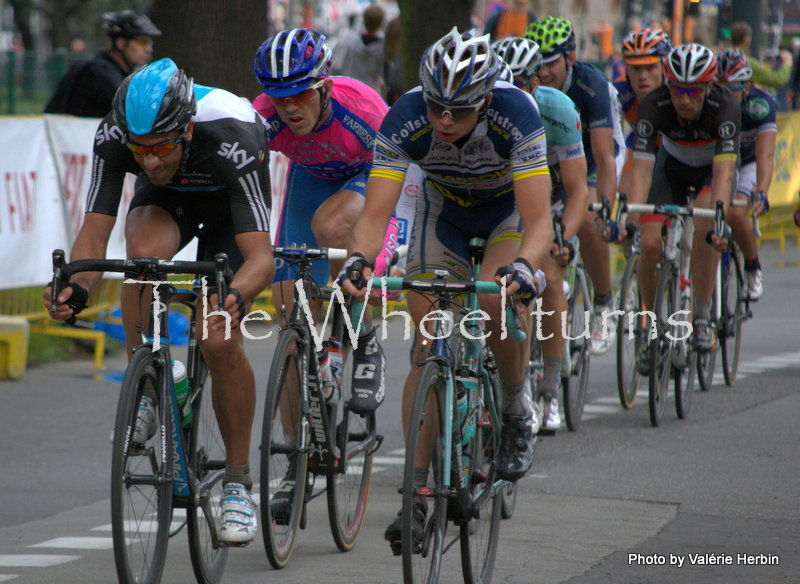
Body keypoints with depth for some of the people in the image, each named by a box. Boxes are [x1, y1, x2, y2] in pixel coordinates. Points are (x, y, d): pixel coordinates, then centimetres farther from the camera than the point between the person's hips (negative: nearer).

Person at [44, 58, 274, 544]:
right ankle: (142, 390, -17)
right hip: (167, 200, 2)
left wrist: (236, 298, -67)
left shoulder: (233, 141, -42)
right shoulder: (114, 136, -34)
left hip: (229, 199, -2)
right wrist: (77, 288, -54)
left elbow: (260, 254, -46)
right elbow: (94, 233, -34)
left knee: (221, 344, -16)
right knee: (146, 253, -35)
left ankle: (238, 481, 3)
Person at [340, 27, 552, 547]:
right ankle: (417, 493, -3)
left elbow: (538, 221, -42)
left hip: (509, 210, -2)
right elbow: (376, 213, -34)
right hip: (443, 209, 2)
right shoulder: (404, 121, -32)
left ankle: (517, 410, -3)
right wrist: (358, 259, -55)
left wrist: (524, 267, -61)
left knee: (498, 302, -31)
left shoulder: (516, 114, -37)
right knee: (427, 346, -9)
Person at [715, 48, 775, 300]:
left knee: (735, 214, -26)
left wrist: (761, 193, -58)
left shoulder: (760, 105, -32)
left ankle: (753, 267, -2)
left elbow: (765, 155, -42)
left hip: (746, 164, -3)